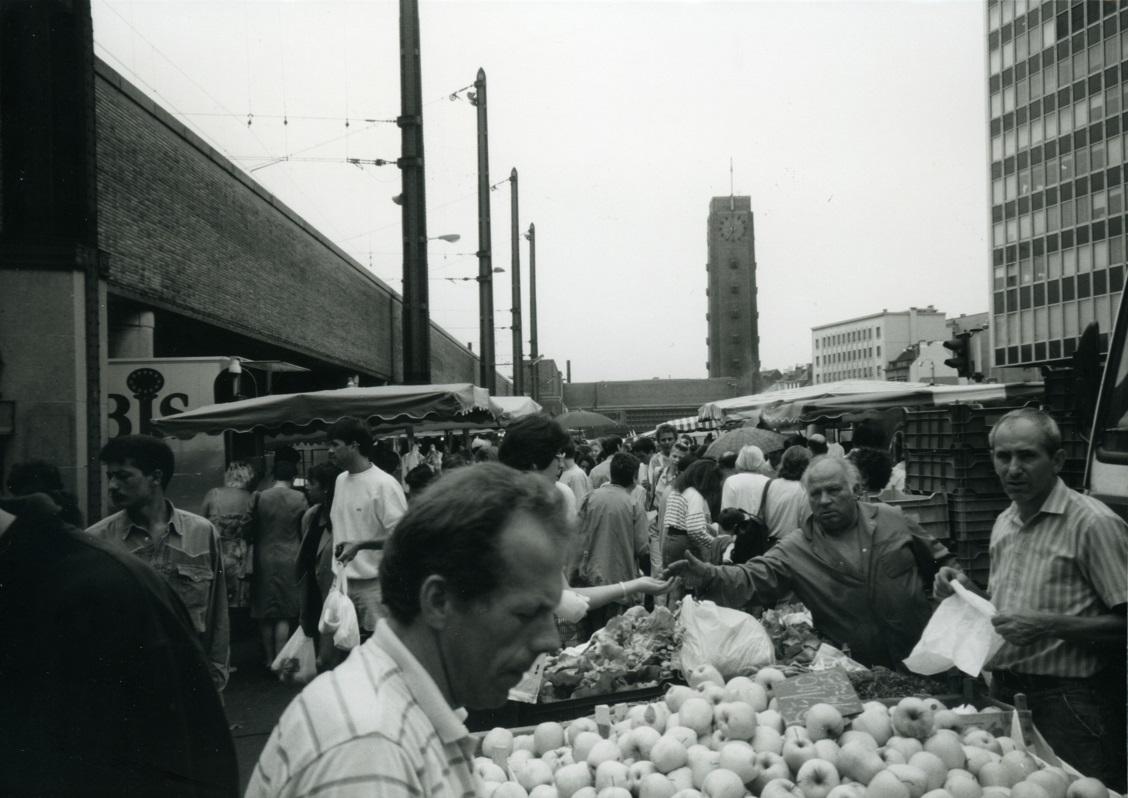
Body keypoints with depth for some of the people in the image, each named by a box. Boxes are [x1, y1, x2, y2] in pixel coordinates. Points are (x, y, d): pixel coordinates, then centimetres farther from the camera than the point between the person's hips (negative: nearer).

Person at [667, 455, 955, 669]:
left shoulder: (892, 519, 5)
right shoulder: (796, 548, -3)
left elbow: (939, 558, 18)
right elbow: (753, 578, -15)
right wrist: (708, 576, -31)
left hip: (921, 655, 1)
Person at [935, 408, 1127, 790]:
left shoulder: (1093, 523, -14)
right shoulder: (1004, 524, 11)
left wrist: (1050, 625, -23)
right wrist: (970, 593, 3)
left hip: (1068, 704, -7)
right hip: (1005, 692, 7)